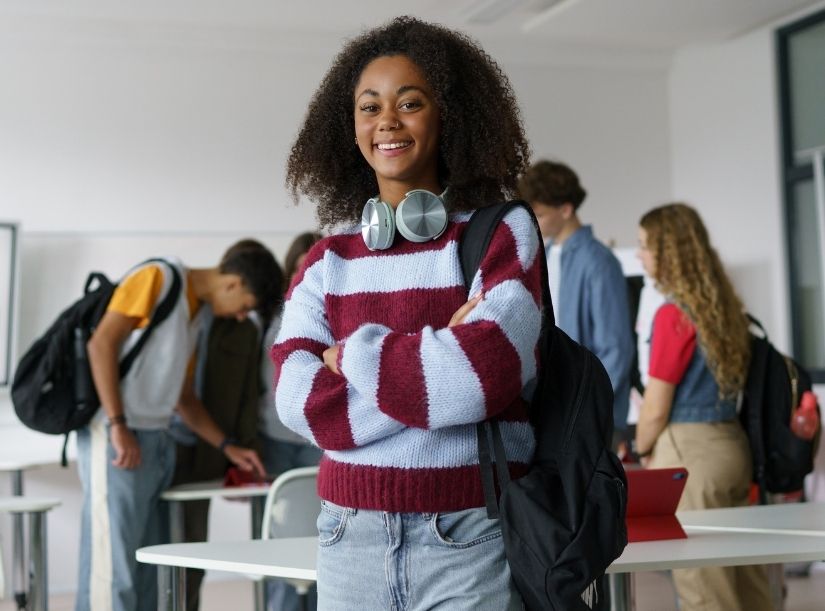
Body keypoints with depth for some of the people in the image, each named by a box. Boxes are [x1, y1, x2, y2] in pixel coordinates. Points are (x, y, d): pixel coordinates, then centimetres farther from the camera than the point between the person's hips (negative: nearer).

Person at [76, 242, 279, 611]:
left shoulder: (195, 311, 20)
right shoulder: (158, 277, -5)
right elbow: (101, 343, -13)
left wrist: (228, 448, 18)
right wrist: (118, 426, -18)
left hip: (155, 441, 9)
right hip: (115, 438, -9)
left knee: (145, 568, 7)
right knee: (113, 569, -9)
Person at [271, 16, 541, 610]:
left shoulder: (503, 234, -2)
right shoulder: (328, 260, 7)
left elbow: (484, 372, -17)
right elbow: (299, 400, -7)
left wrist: (353, 355, -6)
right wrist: (438, 364, -14)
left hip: (471, 541, -3)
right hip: (351, 538, 3)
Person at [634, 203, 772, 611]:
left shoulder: (675, 314, -14)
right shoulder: (724, 305, 8)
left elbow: (656, 408, -11)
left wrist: (644, 450, 8)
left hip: (690, 452, -8)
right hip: (733, 443, 8)